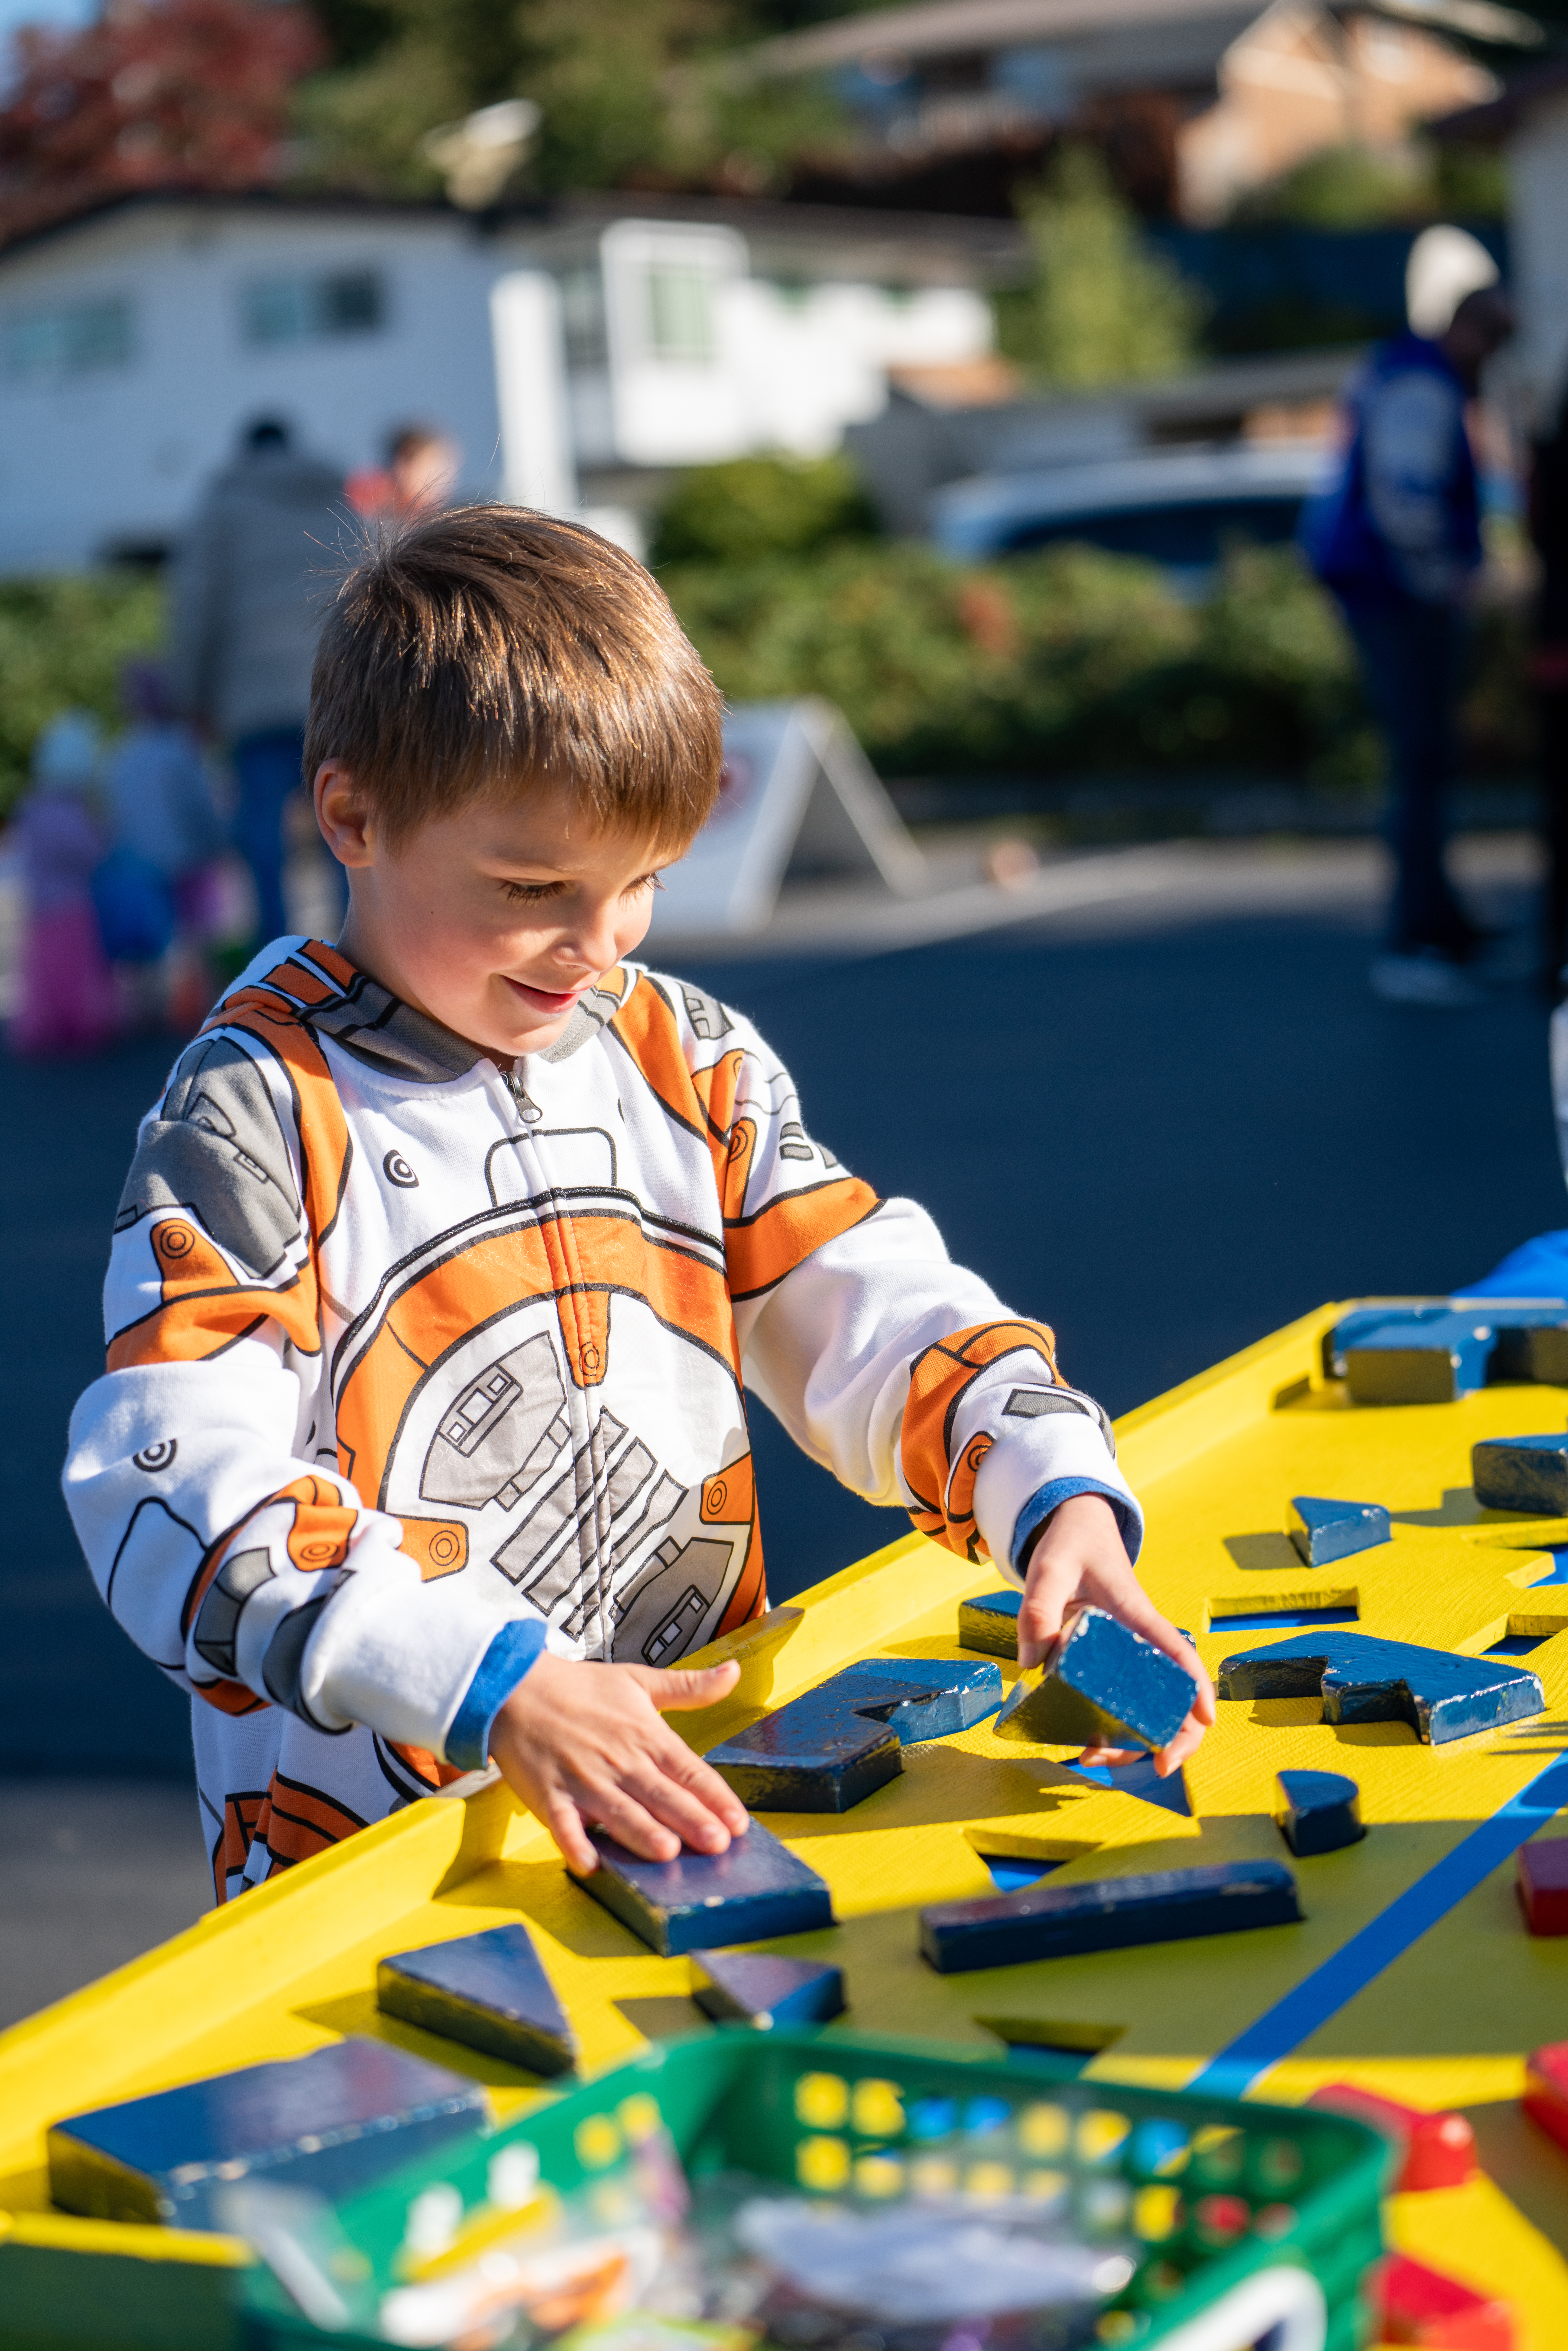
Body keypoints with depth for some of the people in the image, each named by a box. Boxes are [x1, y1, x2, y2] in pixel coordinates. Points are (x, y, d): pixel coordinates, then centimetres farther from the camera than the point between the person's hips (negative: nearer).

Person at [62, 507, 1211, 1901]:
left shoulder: (689, 1062, 10)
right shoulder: (259, 1117, -8)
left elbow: (872, 1313, 8)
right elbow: (186, 1491, -17)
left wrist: (1058, 1495, -12)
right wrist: (498, 1684, -28)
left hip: (696, 1774, 5)